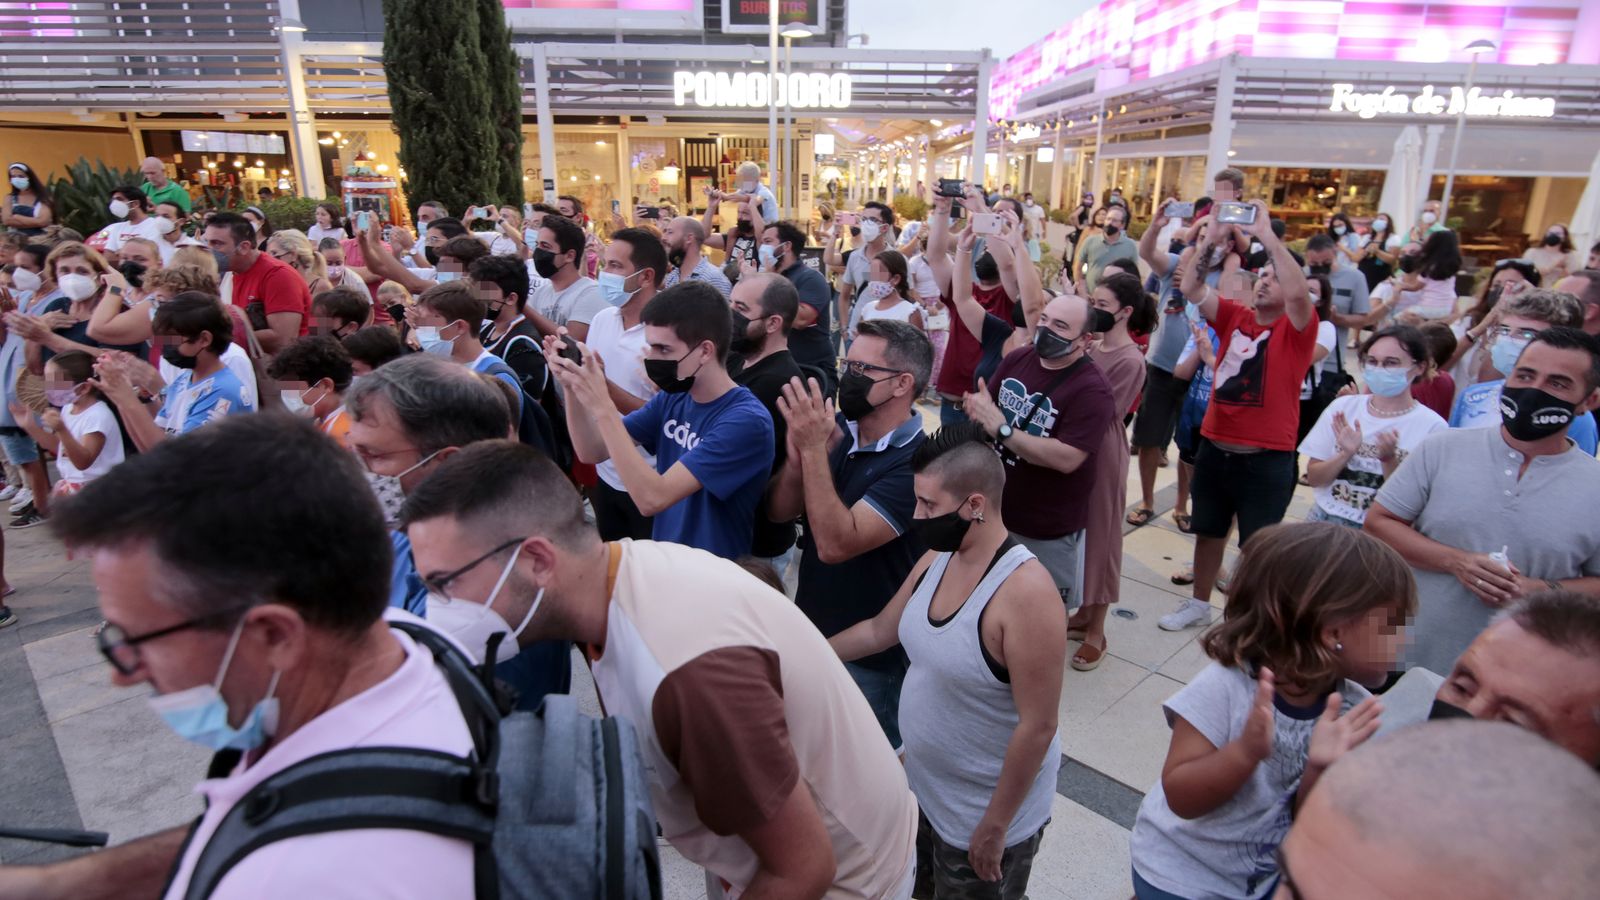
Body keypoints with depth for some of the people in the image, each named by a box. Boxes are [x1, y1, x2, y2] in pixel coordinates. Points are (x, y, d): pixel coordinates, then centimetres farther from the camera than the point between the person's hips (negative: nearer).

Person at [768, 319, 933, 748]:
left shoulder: (915, 463, -26)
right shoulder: (837, 428, -7)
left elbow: (836, 544, -32)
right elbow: (779, 511, -6)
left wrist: (814, 450, -33)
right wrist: (799, 450, -24)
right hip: (810, 629, 6)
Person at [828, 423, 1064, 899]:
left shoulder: (1025, 591, -30)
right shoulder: (936, 558, -7)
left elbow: (1037, 727, -25)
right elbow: (880, 630, 8)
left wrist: (995, 827, -18)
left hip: (984, 813, -7)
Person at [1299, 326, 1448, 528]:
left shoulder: (1432, 427, -8)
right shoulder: (1343, 406, 0)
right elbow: (1313, 478, 1)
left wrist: (1388, 460, -20)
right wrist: (1346, 454, -14)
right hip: (1325, 519, 2)